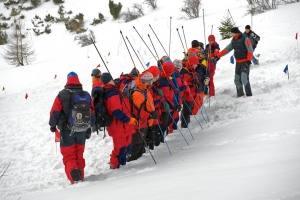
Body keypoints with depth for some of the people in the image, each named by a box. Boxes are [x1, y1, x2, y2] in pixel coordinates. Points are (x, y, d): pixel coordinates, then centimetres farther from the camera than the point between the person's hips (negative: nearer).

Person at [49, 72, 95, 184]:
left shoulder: (62, 95, -11)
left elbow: (55, 111, -9)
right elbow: (92, 113, 9)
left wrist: (53, 125, 9)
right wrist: (89, 128, 22)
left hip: (67, 130, -4)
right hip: (82, 131, 4)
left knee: (69, 156, 0)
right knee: (79, 155, 18)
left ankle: (74, 178, -20)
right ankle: (80, 177, 21)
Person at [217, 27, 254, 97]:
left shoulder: (245, 38, -12)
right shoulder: (234, 40, 9)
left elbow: (250, 49, -14)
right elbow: (227, 49, 14)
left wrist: (248, 59, -21)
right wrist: (218, 56, 10)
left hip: (245, 62, -7)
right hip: (238, 62, 7)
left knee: (244, 78, -18)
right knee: (237, 79, 6)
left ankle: (249, 94, -14)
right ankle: (240, 94, 15)